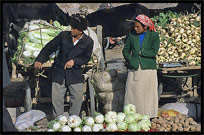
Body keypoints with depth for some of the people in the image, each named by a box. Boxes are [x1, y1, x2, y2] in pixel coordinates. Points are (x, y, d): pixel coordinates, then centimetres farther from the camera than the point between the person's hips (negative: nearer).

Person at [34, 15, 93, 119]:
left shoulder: (88, 42, -3)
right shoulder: (63, 35, -1)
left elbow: (86, 57, 5)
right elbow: (50, 47, 7)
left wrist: (74, 61, -13)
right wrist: (39, 60, 3)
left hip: (75, 73, 0)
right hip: (59, 72, 1)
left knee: (77, 97, -5)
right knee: (56, 97, -2)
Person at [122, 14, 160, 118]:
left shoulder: (154, 35, 2)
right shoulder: (132, 35, 12)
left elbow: (154, 52, -7)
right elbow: (125, 50, 12)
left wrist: (140, 52, -5)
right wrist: (130, 60, -3)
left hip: (148, 69, -3)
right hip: (134, 70, 3)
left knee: (148, 96, -1)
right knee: (132, 95, 0)